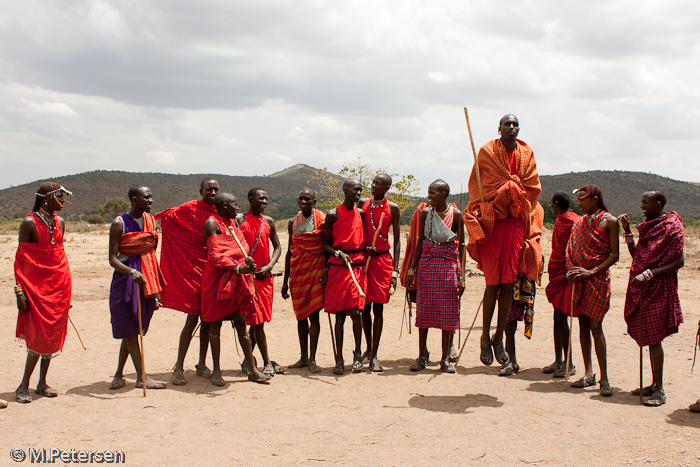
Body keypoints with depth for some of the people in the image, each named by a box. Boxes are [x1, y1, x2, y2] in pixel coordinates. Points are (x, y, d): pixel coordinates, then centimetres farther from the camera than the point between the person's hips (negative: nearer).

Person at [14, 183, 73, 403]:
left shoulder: (60, 222, 10)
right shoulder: (29, 223, -8)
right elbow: (20, 259, -8)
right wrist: (19, 290, -13)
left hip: (59, 283, 6)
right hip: (36, 283, -6)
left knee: (54, 333, 7)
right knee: (40, 334, -9)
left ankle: (42, 383, 17)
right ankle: (24, 385, 2)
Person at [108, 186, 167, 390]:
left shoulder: (150, 220, 9)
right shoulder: (119, 223, -8)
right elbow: (113, 259, -11)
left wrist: (156, 289, 13)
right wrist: (132, 272, -30)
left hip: (147, 276, 6)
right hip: (126, 279, -5)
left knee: (132, 329, 10)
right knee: (130, 329, -1)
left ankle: (119, 374, 20)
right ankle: (141, 377, 5)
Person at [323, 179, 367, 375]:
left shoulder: (361, 213, 11)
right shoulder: (333, 214, 0)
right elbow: (326, 243, 1)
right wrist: (339, 253, -16)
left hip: (357, 266, 2)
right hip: (337, 267, -2)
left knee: (356, 312, -6)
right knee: (339, 315, 1)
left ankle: (358, 353, 13)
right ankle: (339, 359, 8)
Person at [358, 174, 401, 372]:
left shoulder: (393, 208, 1)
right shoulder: (362, 204, 6)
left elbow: (397, 239, 3)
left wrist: (395, 270, -3)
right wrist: (362, 248, -10)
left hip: (383, 259, -2)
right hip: (363, 258, 2)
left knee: (378, 307, -2)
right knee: (364, 306, 6)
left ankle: (374, 356, 2)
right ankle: (369, 348, 24)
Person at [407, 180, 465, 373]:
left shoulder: (455, 214, -3)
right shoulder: (426, 213, 4)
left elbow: (461, 246, -1)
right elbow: (420, 242, 8)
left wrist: (461, 275, -6)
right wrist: (411, 269, 4)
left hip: (449, 264, -2)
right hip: (426, 264, 2)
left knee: (447, 311, 2)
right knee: (424, 310, 4)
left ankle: (445, 359, 12)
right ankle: (421, 357, 13)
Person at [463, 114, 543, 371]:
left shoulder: (526, 154, 11)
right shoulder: (487, 152, 3)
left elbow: (533, 188, 12)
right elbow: (476, 186, 3)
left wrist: (511, 190, -1)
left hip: (517, 222, 3)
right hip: (492, 221, -3)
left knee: (509, 283, 1)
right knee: (493, 283, -5)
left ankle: (499, 337, 12)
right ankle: (485, 336, 6)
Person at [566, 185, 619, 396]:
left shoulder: (609, 221, -4)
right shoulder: (580, 221, 13)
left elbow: (614, 254, -8)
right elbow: (572, 250, 17)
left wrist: (591, 271, -17)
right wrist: (570, 271, -1)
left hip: (598, 278, -6)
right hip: (578, 279, 6)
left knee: (595, 326, -11)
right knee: (583, 325, 7)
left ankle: (604, 379, -7)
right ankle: (589, 374, 14)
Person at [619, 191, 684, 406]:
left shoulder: (672, 228, -11)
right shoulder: (647, 226, 14)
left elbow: (678, 262, -16)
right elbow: (636, 255, 18)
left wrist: (648, 274, -22)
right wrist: (627, 231, 10)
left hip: (658, 289, -8)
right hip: (641, 287, 8)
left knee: (653, 337, -8)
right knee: (648, 337, 11)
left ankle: (659, 390, -3)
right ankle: (655, 384, 20)